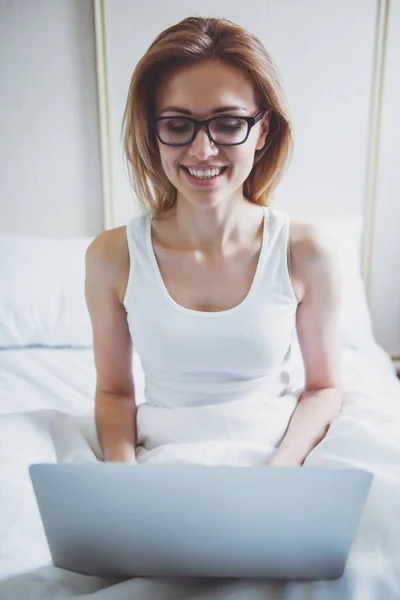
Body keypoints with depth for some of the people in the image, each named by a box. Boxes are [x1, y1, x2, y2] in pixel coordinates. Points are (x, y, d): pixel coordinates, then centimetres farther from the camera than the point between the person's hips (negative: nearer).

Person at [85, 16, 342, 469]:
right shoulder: (111, 257, -6)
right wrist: (123, 477, -12)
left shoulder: (306, 253, -8)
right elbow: (113, 391, 4)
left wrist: (280, 471, -11)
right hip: (160, 459, 0)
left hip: (274, 457, 1)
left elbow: (323, 388, 3)